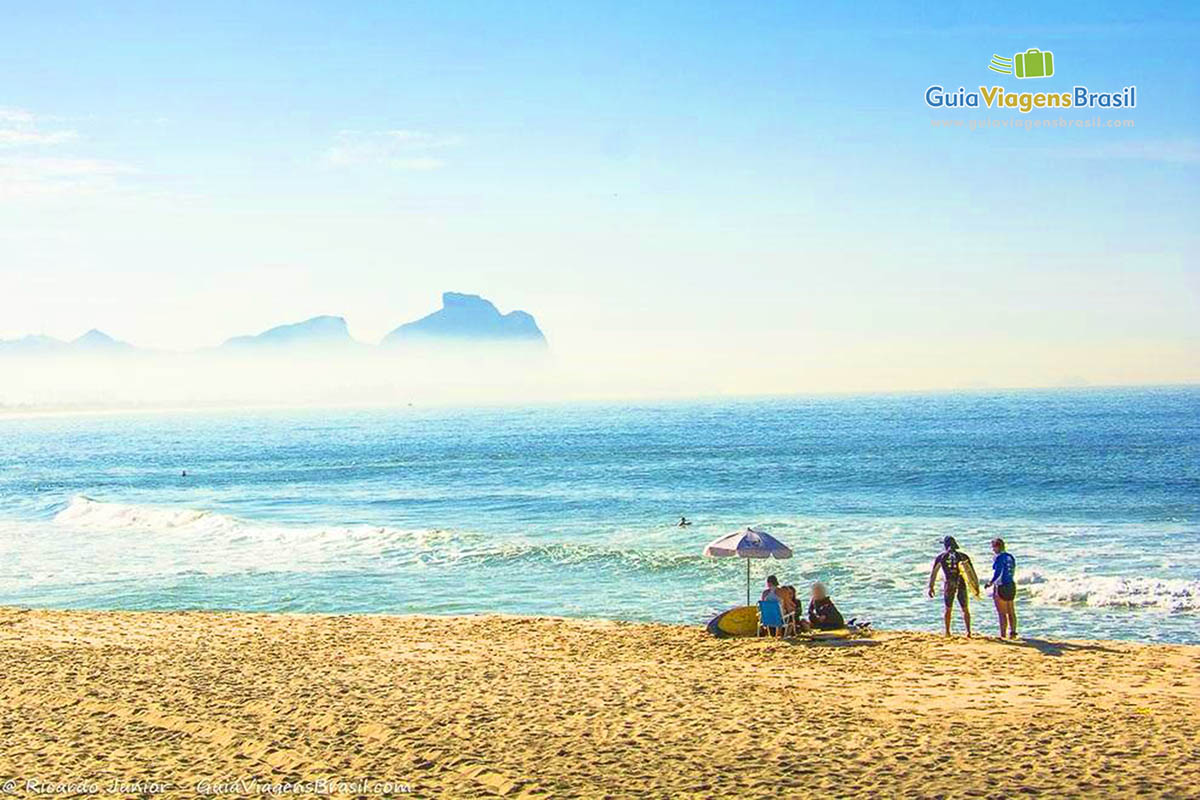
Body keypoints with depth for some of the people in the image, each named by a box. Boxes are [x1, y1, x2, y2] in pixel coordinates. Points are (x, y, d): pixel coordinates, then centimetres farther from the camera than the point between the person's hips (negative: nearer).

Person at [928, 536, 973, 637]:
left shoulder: (941, 556, 5)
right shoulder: (963, 556, 6)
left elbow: (933, 573, 4)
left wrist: (931, 587, 8)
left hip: (948, 585, 0)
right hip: (961, 585, 0)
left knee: (948, 610, 13)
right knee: (965, 609, 10)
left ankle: (947, 632, 10)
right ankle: (968, 631, 1)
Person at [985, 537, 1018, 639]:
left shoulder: (999, 558, -15)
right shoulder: (1010, 557, 8)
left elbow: (997, 573, -20)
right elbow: (1013, 572, 12)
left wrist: (990, 582, -7)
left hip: (1001, 587, -8)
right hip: (1011, 585, 8)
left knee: (1002, 613, -2)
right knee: (1011, 612, 15)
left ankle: (1003, 634, 0)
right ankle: (1013, 632, 20)